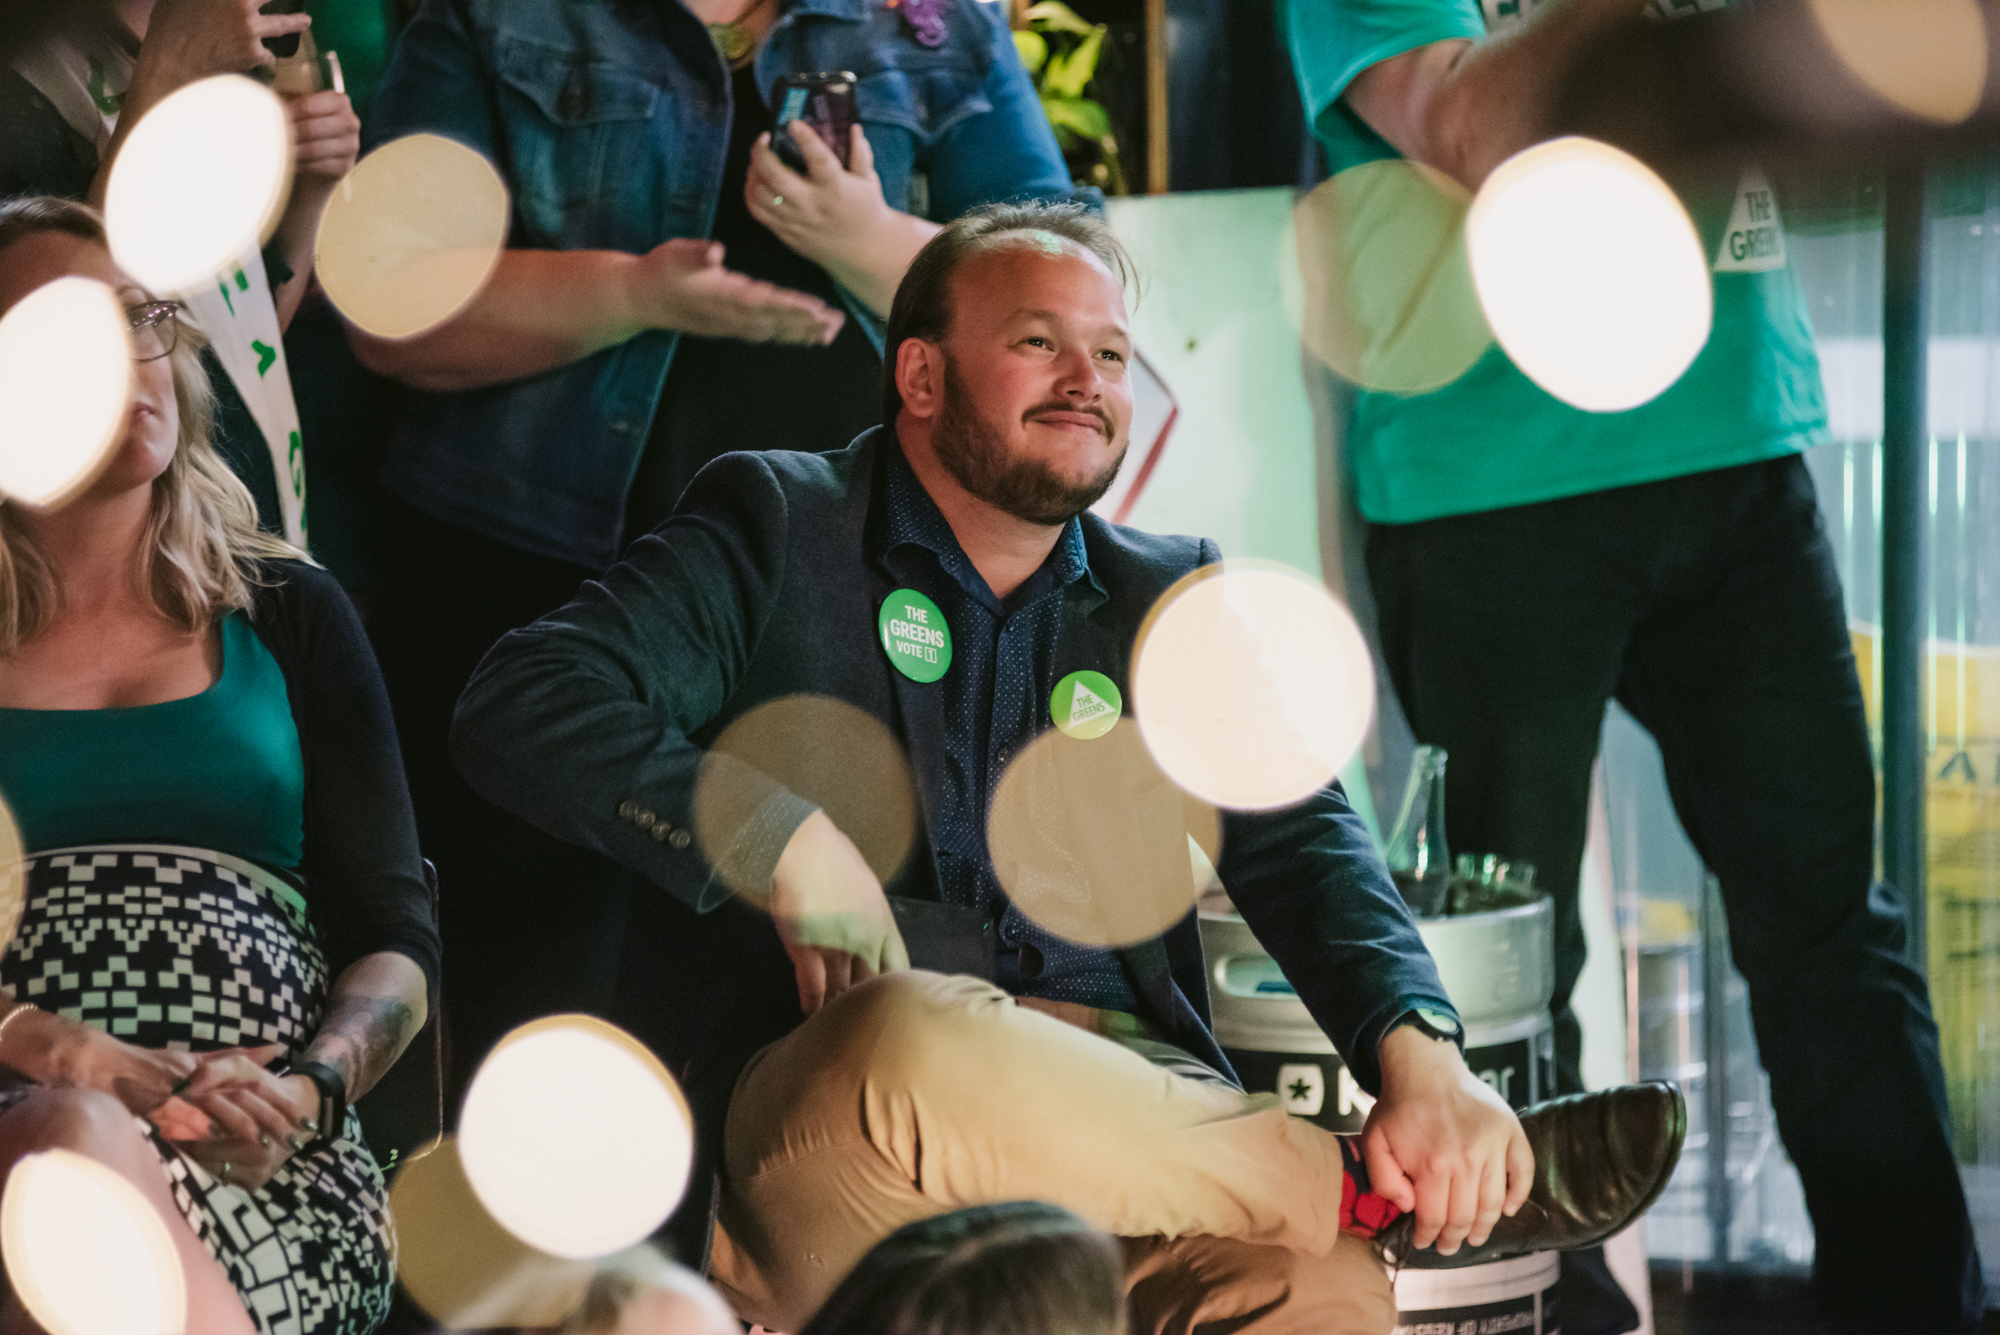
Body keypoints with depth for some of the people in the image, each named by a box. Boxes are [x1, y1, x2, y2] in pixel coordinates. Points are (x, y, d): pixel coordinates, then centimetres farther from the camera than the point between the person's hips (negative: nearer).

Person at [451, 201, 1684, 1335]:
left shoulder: (1170, 604, 24)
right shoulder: (777, 532, 12)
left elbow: (1301, 842, 11)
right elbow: (522, 704, 0)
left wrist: (1421, 1054, -10)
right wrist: (780, 844, -13)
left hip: (1128, 1122, 1)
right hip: (825, 1119, -1)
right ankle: (1377, 1190, -21)